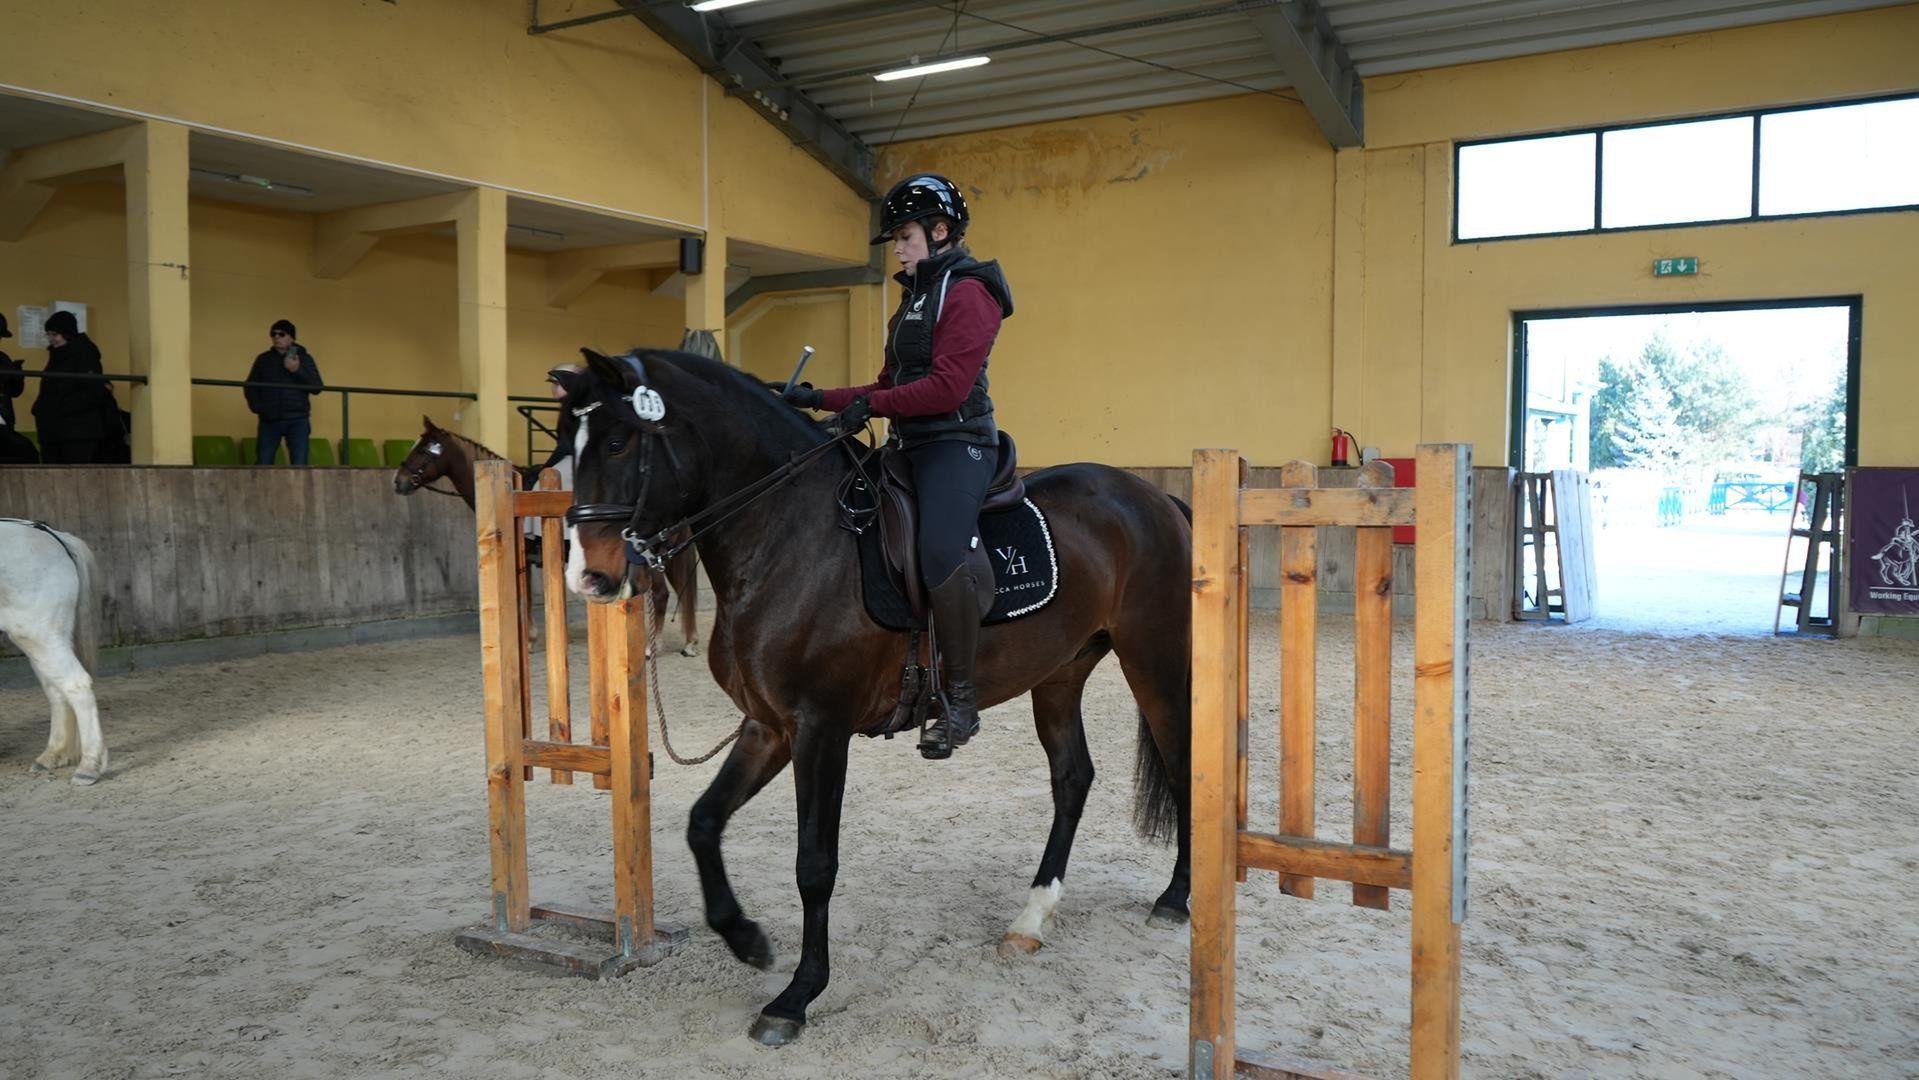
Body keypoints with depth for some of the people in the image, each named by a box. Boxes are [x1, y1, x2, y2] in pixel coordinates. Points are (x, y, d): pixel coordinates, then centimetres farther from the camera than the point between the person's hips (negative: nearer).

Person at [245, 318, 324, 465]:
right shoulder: (263, 359, 12)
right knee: (263, 464, 1)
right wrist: (257, 407, -1)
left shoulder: (304, 358, 8)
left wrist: (298, 370, -14)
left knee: (299, 465, -7)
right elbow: (250, 386, 16)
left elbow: (317, 387, -1)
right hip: (269, 420, 2)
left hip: (297, 420, -2)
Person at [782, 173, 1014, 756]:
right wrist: (819, 399, 13)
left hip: (957, 443, -10)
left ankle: (961, 698, -22)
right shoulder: (916, 297, 23)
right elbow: (890, 385, 22)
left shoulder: (966, 292, -6)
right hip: (912, 445, 11)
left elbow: (947, 388, -18)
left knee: (940, 552, -31)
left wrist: (870, 405, -17)